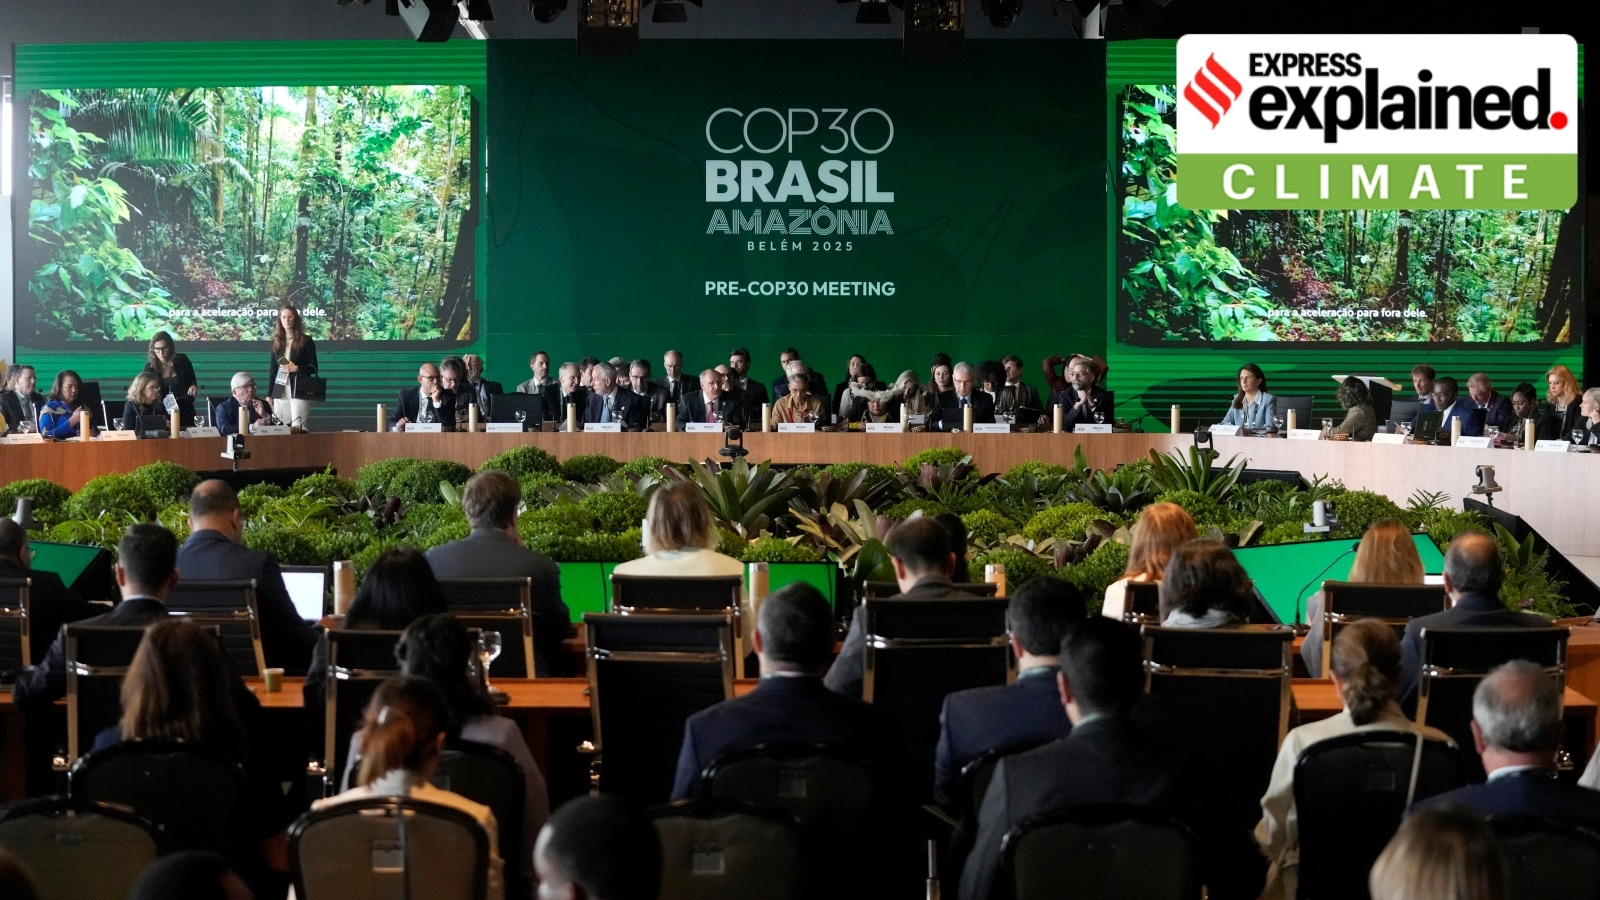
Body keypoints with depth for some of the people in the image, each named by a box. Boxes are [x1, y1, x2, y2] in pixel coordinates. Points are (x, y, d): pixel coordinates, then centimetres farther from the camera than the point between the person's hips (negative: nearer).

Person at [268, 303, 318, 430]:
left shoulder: (306, 340, 3)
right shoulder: (276, 342, 14)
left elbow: (313, 368, 2)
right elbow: (272, 370, 16)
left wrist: (297, 368, -16)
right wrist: (269, 395, 10)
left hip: (299, 391, -3)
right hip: (280, 393, 3)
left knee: (298, 429, -9)